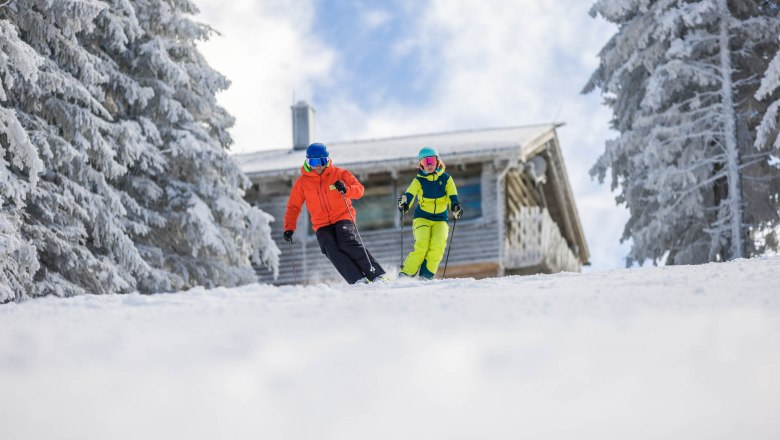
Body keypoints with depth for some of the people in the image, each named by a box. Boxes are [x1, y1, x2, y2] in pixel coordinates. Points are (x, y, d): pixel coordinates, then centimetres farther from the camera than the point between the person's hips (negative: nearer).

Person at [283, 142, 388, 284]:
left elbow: (359, 189, -3)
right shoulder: (302, 182, 6)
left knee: (348, 244, -27)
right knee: (333, 252, -24)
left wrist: (346, 189, -24)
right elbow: (293, 207, 13)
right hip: (322, 225, 2)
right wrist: (289, 227, 1)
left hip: (343, 218, -2)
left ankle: (378, 275, -22)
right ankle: (359, 281, -29)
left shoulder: (339, 174, 2)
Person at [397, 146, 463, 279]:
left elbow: (453, 197, -3)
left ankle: (426, 275, -15)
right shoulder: (419, 181, 1)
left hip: (440, 219, 1)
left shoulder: (446, 179, 4)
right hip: (422, 217, -1)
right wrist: (404, 203, -39)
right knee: (422, 245, -23)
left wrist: (456, 207, -26)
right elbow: (410, 194, -15)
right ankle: (406, 274, -18)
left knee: (438, 245, -24)